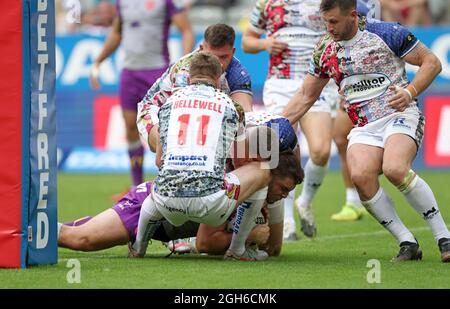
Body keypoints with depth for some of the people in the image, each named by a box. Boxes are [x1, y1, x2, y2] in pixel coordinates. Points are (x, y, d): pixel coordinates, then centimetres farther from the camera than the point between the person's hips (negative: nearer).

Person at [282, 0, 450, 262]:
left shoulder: (387, 33, -5)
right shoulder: (325, 50, 10)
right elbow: (306, 95, 20)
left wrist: (410, 92, -15)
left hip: (399, 116, -4)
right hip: (363, 129, 4)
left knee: (395, 169, -33)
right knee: (360, 176, -27)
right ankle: (408, 244, -17)